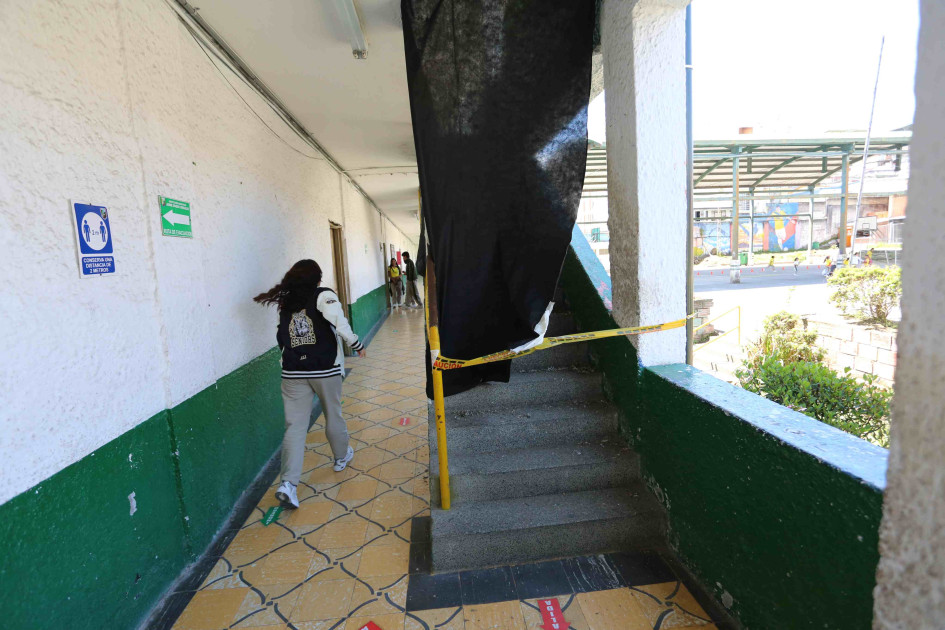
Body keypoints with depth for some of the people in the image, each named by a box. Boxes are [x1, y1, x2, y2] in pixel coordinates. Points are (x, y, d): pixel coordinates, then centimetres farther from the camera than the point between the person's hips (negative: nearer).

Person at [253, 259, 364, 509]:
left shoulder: (285, 302, 9)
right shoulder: (323, 296, -6)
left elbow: (281, 337, 8)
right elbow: (340, 324, -20)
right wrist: (357, 345, -8)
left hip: (293, 373, 3)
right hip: (326, 369, -3)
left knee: (294, 426, 2)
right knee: (333, 414, 18)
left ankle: (288, 483, -7)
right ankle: (342, 456, 38)